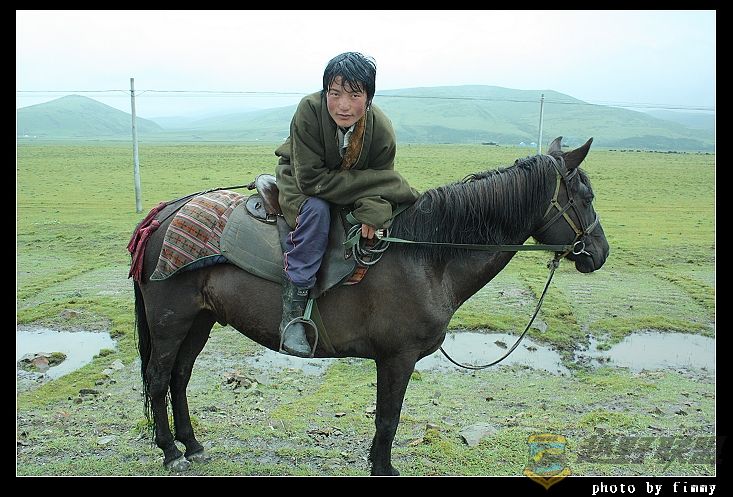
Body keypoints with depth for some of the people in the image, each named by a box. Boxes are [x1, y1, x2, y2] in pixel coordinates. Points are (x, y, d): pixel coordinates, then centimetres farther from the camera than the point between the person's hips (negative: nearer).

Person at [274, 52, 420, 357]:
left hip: (353, 191, 5)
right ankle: (292, 310, -29)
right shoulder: (310, 110, -32)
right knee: (316, 210, -36)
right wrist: (385, 184, -36)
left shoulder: (382, 131, -23)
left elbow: (379, 180, -13)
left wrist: (373, 211, -40)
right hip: (299, 183, -4)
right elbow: (310, 179, -33)